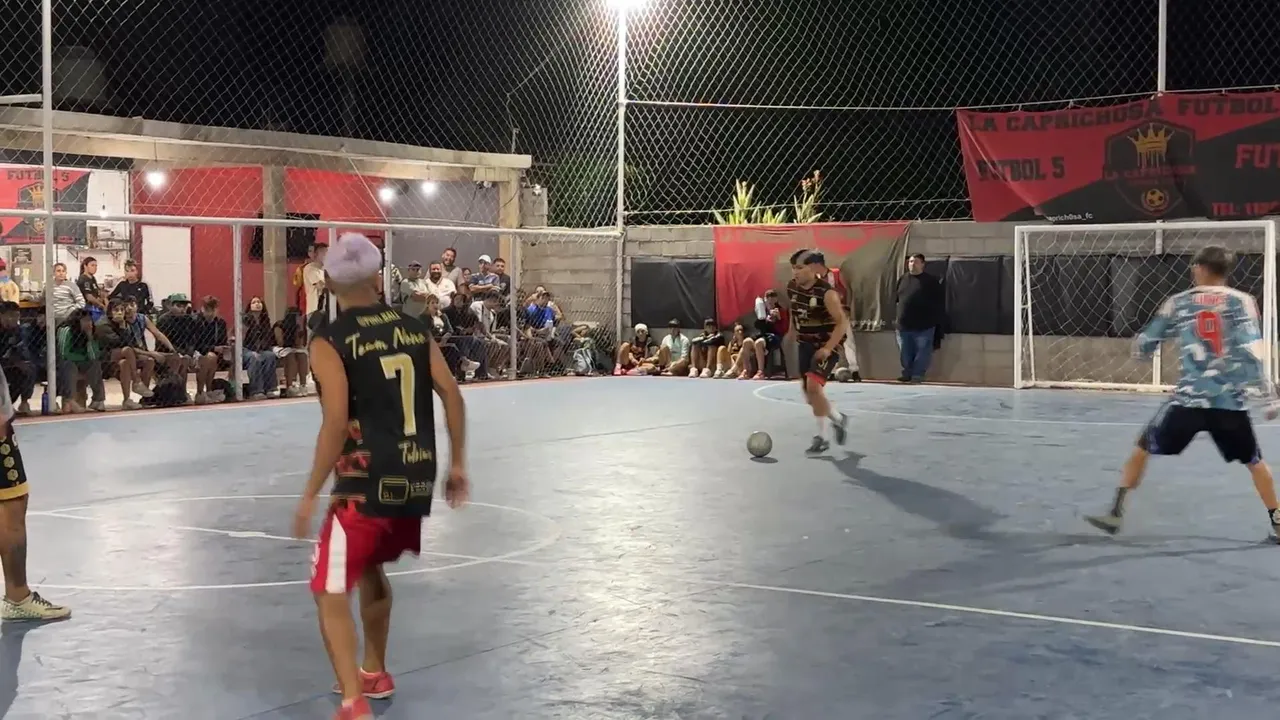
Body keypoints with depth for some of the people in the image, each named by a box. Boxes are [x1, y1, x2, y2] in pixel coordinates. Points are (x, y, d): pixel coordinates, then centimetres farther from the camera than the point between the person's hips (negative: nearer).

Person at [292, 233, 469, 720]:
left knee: (332, 594, 1)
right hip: (416, 479, 6)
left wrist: (310, 495, -11)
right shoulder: (414, 329, 7)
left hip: (367, 484, -6)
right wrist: (457, 464, 12)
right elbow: (452, 396, 4)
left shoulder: (329, 343, -9)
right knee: (369, 568, 29)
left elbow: (336, 423, -17)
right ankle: (374, 674, 42)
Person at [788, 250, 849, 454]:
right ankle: (837, 419, 38)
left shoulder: (826, 292, -22)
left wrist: (827, 348, -27)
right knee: (809, 393, 11)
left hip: (826, 347, -7)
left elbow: (843, 322, -21)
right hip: (805, 345, 7)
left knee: (813, 386, -23)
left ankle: (821, 437, -11)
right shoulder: (791, 288, -2)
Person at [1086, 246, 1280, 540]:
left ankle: (1115, 513, 13)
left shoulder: (1179, 302, 7)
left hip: (1189, 399, 0)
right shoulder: (1242, 301, 3)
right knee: (1254, 461, 20)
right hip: (1230, 402, 0)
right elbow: (1251, 351, -8)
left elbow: (1144, 346, 13)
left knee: (1142, 448, 16)